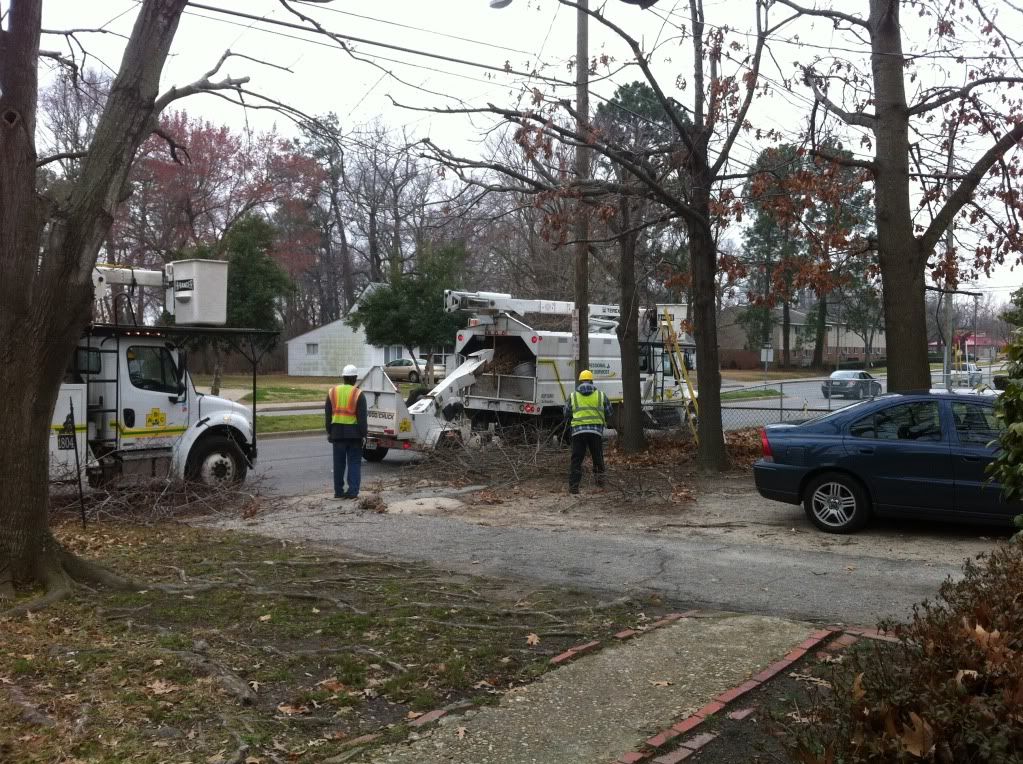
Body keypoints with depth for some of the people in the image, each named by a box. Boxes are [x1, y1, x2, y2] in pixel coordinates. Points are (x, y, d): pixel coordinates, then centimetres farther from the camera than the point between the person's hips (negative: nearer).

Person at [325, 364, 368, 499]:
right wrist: (363, 433, -4)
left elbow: (328, 415, 9)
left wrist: (329, 432, 16)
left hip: (337, 432, 3)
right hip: (354, 433, -3)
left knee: (339, 463, 10)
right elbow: (362, 417, -9)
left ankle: (338, 491, 12)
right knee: (354, 462, 3)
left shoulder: (332, 392, 5)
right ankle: (352, 491, -3)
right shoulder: (358, 394, -7)